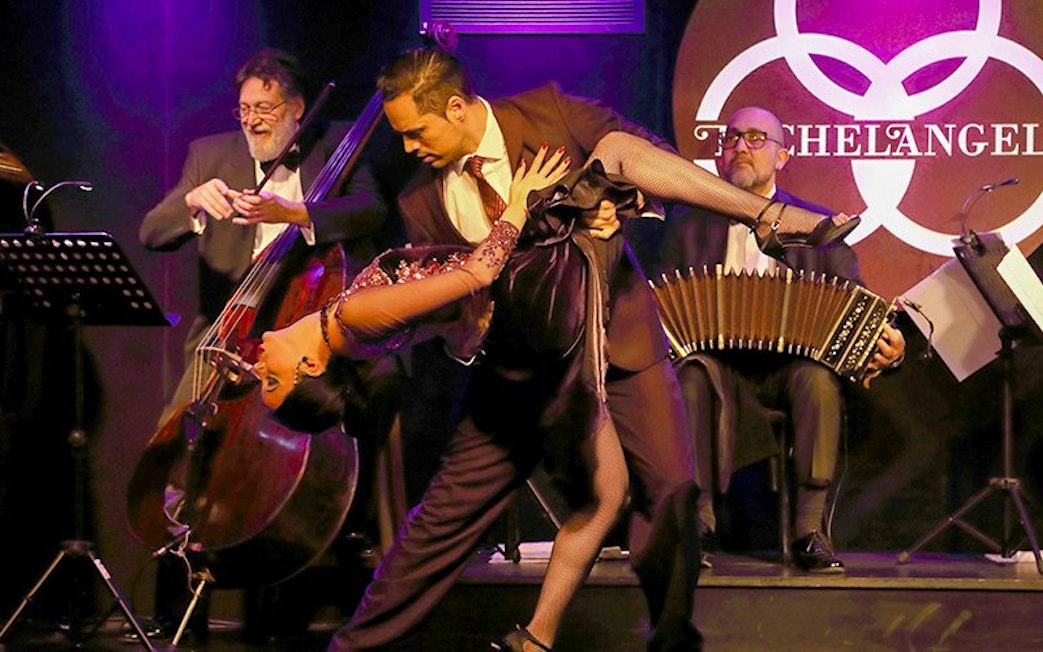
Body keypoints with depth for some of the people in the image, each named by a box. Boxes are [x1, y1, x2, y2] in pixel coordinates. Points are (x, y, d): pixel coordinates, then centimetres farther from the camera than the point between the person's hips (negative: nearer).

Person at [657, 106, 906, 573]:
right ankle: (699, 521, -28)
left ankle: (811, 530, -29)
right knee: (691, 375, -34)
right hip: (715, 363, 1)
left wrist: (886, 346, -16)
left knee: (818, 377, -34)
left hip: (792, 364, 0)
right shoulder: (688, 227, 16)